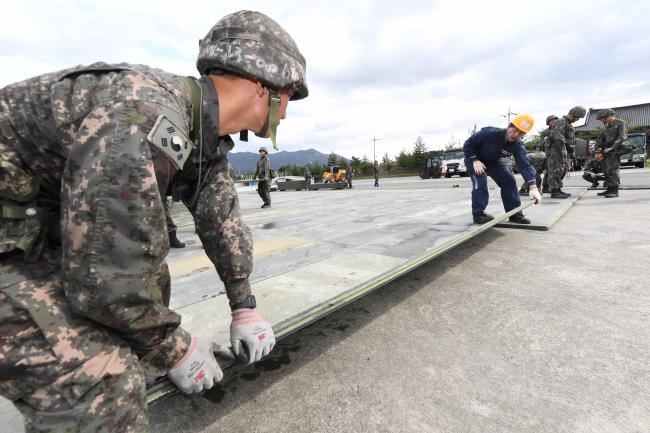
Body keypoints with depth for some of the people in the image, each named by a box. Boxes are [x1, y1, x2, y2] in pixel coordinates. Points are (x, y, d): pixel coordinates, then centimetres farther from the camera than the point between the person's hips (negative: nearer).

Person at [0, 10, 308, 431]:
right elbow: (106, 276, -31)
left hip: (40, 224, 9)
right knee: (104, 380, -19)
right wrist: (175, 351, -14)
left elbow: (222, 218, 3)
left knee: (150, 279, 16)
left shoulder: (203, 128, -2)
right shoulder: (144, 118, -32)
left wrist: (244, 307, 7)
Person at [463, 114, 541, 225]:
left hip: (495, 161, 5)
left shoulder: (518, 146, -19)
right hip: (474, 159, -5)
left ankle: (514, 213, 5)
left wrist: (533, 187, -42)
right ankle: (478, 214, -16)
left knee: (509, 181, -3)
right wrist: (475, 160, -35)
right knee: (480, 183, -24)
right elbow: (468, 144, -24)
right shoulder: (490, 132, -33)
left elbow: (524, 165, -29)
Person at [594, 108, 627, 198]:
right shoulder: (608, 126, 19)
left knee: (612, 170, -13)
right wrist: (596, 149, 3)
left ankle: (615, 191, -12)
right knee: (607, 171, 8)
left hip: (615, 151, -8)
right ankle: (609, 189, 13)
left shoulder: (620, 123, -5)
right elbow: (601, 138, 16)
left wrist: (611, 148, -20)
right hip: (607, 151, 8)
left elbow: (621, 137, -15)